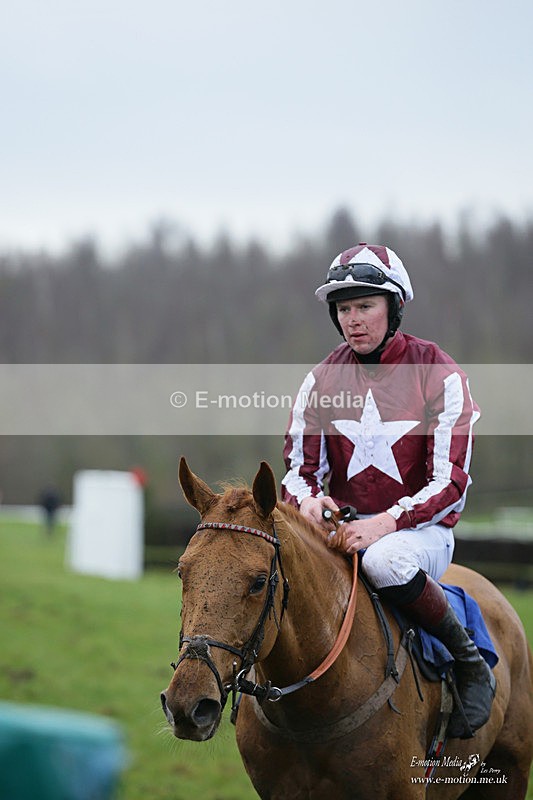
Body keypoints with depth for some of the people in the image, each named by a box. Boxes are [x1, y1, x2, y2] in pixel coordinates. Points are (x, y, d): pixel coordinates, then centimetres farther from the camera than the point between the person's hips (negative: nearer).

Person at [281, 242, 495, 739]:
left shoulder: (438, 375, -7)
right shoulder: (322, 380, 6)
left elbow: (450, 483, -12)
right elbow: (298, 468, 6)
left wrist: (386, 523, -28)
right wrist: (307, 500, -19)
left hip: (419, 527, -4)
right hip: (342, 526, 4)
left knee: (385, 562, -40)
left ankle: (469, 661, -16)